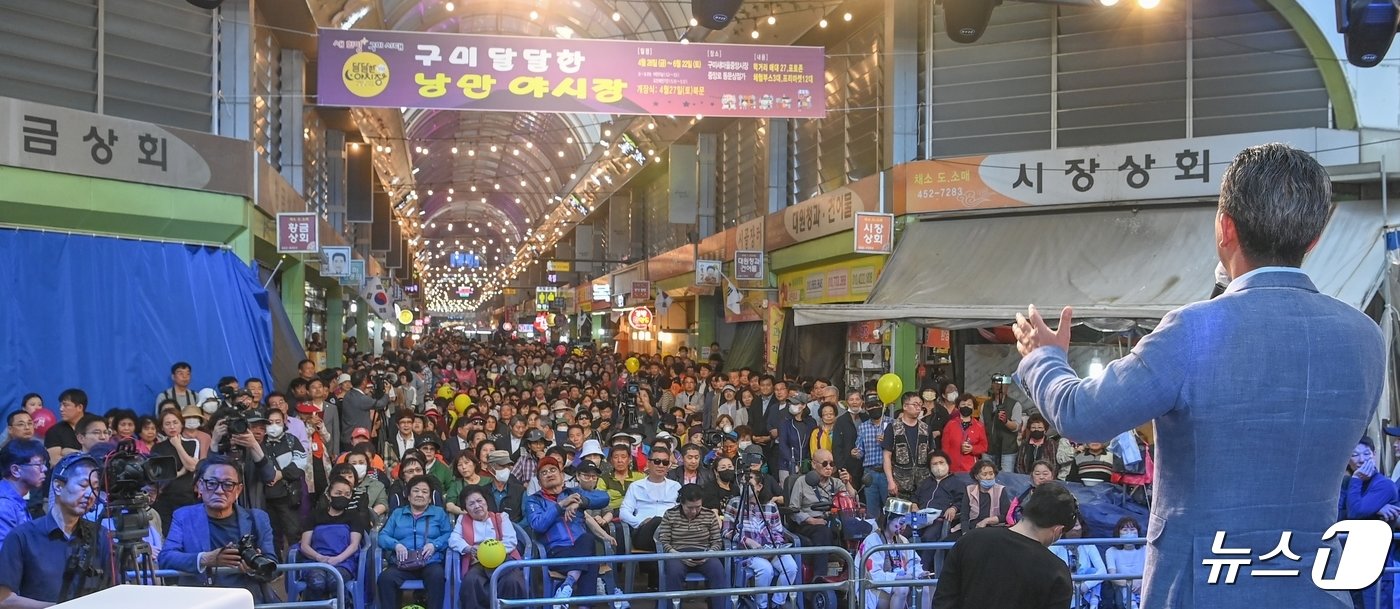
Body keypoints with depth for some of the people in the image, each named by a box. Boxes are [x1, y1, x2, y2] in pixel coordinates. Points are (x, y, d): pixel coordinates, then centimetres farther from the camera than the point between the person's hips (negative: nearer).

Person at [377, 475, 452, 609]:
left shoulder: (439, 513, 21)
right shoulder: (397, 513, 25)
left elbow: (449, 534, 9)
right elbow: (383, 536, 14)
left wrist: (434, 545, -10)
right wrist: (396, 545, -7)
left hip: (430, 563, -1)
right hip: (402, 564, 1)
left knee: (437, 576, -37)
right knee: (385, 577, -32)